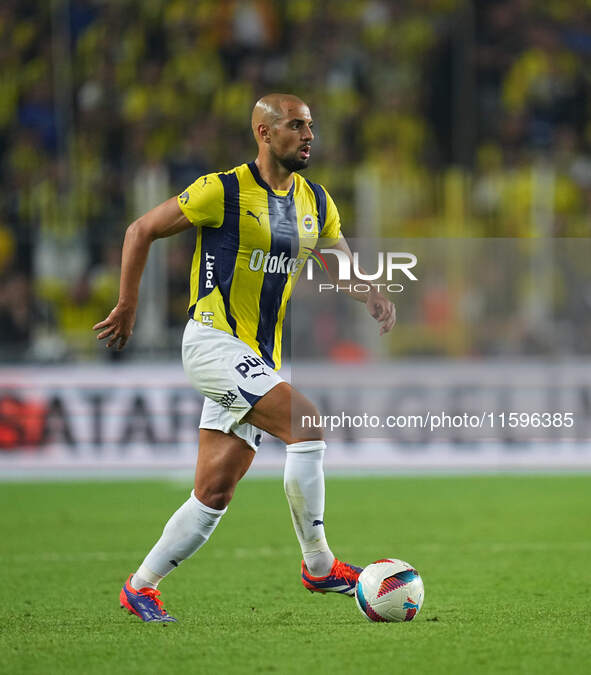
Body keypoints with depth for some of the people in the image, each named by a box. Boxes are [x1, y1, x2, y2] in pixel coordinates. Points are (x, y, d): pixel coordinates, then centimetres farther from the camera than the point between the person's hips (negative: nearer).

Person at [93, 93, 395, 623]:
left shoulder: (316, 202, 11)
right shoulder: (223, 191, -8)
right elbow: (141, 231, 0)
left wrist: (373, 297, -2)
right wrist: (127, 307, 0)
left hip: (260, 360, 7)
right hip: (214, 339, -7)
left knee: (215, 493, 5)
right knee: (308, 424, -22)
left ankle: (141, 586, 17)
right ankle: (320, 567, -14)